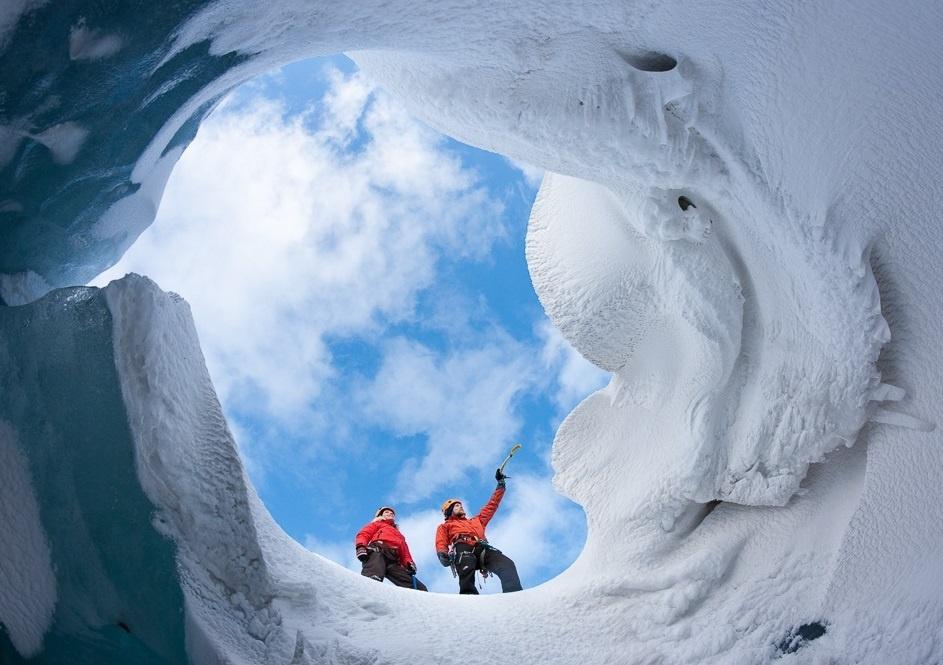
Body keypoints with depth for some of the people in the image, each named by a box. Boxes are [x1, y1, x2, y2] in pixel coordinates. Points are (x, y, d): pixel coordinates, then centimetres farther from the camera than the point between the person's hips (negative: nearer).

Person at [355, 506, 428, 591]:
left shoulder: (399, 535, 46)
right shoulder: (377, 524, 35)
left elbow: (405, 552, 30)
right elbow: (363, 534, 16)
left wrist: (410, 563, 6)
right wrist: (361, 547, -8)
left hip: (393, 561, 5)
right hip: (377, 551, -5)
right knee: (373, 578, -40)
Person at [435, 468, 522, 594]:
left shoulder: (476, 521, 45)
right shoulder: (444, 527, 34)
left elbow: (491, 506, 50)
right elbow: (441, 543, 14)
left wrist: (501, 484, 50)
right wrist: (442, 554, -11)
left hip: (482, 548, 4)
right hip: (463, 548, -4)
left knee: (507, 565, -28)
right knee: (467, 570, -41)